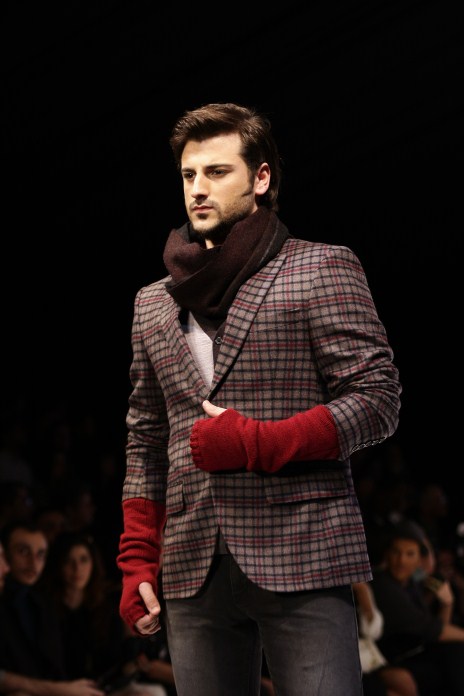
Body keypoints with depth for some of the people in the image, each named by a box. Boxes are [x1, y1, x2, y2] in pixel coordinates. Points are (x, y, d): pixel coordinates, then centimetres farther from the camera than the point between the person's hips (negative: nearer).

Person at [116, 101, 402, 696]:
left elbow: (378, 401, -3)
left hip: (302, 557, -4)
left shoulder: (320, 270, 4)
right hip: (193, 570, 5)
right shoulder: (154, 304, 20)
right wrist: (137, 562, 13)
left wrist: (257, 443, -12)